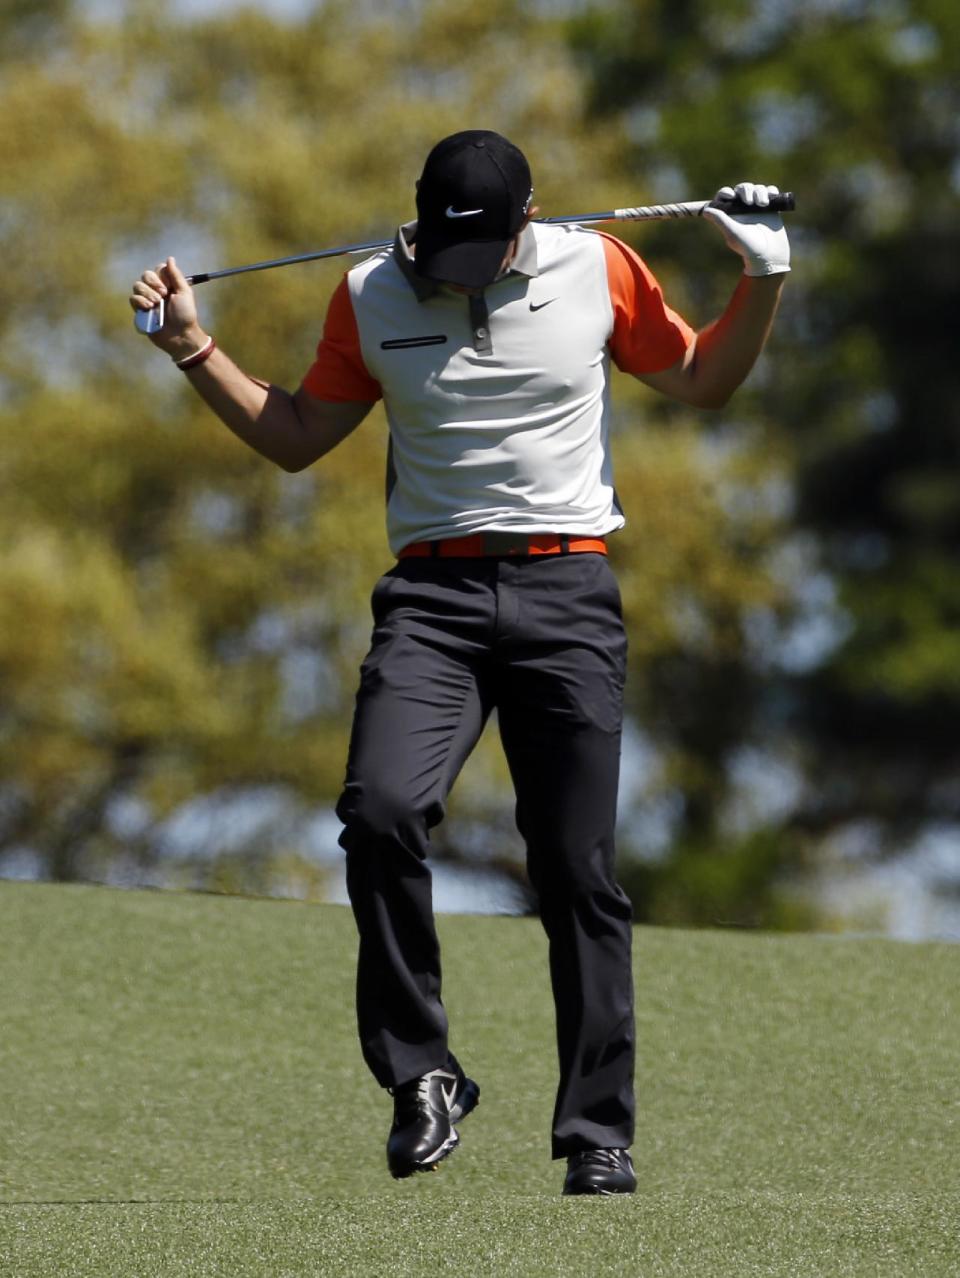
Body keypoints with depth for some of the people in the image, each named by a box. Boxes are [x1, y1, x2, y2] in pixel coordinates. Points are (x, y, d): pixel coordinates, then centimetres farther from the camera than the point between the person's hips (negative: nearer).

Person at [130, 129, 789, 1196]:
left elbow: (701, 382, 18)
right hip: (433, 596, 1)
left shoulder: (598, 269, 4)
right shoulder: (372, 297, 6)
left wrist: (762, 284, 3)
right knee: (380, 810, -23)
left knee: (577, 870, -4)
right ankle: (421, 1076, -9)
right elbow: (297, 438, 18)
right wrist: (194, 352, 9)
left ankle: (598, 1134, 5)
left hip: (566, 596, -1)